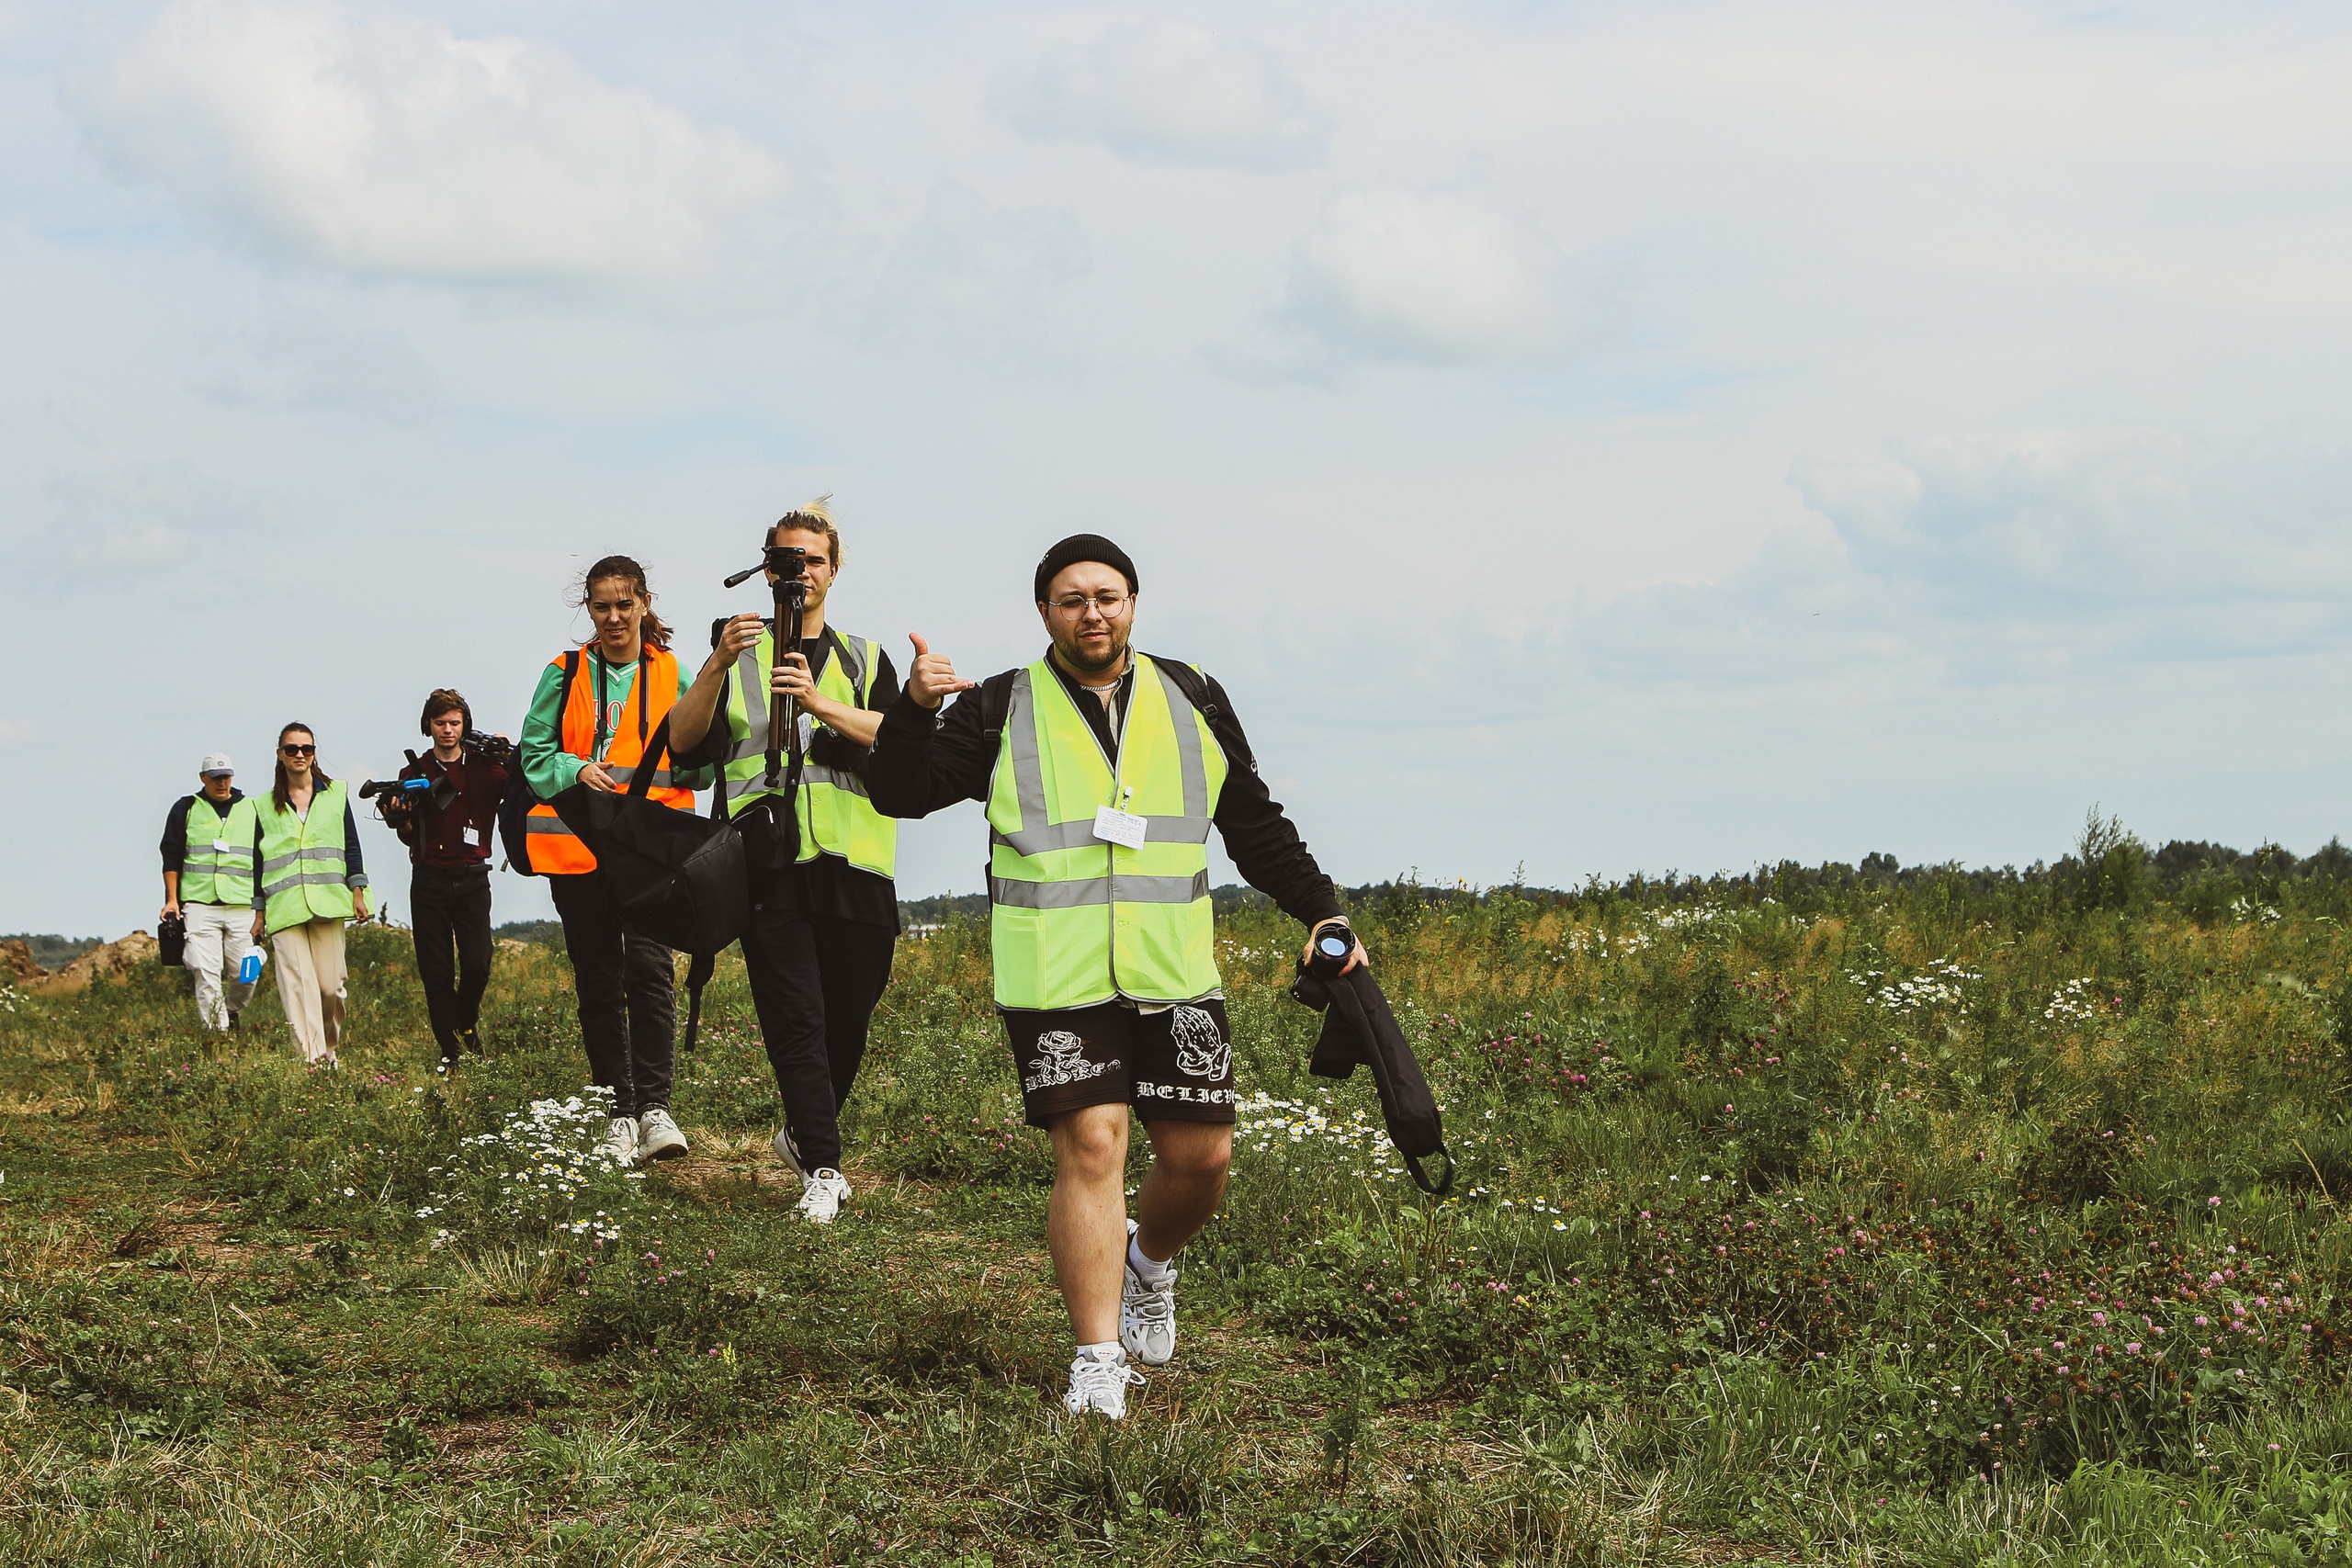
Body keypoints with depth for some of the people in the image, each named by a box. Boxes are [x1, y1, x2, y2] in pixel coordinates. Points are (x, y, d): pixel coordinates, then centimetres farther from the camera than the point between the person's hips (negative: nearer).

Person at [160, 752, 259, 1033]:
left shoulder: (251, 810, 14)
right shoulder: (186, 809, 10)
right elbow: (171, 856, 11)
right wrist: (171, 899, 3)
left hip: (242, 905, 1)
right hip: (199, 905, -1)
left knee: (246, 973, -4)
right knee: (205, 973, -11)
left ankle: (232, 1012, 23)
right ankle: (216, 1030, -11)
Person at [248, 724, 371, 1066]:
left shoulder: (334, 795, 13)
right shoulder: (266, 806, 13)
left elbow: (351, 846, 11)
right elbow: (259, 861, 15)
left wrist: (358, 893, 3)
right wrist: (259, 913, 13)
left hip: (327, 902, 0)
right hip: (284, 907, 0)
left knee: (330, 984, -3)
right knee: (297, 983, -13)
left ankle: (329, 1048, 18)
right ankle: (311, 1059, -19)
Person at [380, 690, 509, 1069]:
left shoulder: (485, 767, 6)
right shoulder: (415, 773, 8)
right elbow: (411, 837, 5)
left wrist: (509, 758, -16)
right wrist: (398, 817, -16)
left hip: (472, 878, -1)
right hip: (430, 879, 1)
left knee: (477, 965, -10)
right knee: (436, 972, -1)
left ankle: (467, 1024, 18)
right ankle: (450, 1049, 8)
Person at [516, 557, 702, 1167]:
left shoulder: (671, 676, 8)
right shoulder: (565, 675, 8)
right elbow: (534, 754, 7)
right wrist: (576, 770, -12)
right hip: (578, 843, 2)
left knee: (651, 967, -18)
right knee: (598, 981, 4)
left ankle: (655, 1106, -19)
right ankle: (618, 1113, 11)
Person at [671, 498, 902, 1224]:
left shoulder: (865, 659, 17)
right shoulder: (742, 656, 14)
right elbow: (683, 737, -1)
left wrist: (821, 703, -20)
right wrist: (719, 663, -17)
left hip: (853, 864, 2)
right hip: (770, 863, -2)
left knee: (849, 1016, 7)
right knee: (796, 1019, -8)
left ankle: (803, 1132, 29)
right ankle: (821, 1167, -8)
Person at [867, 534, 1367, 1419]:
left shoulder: (1190, 702, 12)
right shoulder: (1003, 711, 4)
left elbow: (1256, 828, 18)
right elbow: (900, 794, -3)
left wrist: (1320, 912, 9)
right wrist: (914, 710, -20)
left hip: (1173, 976, 3)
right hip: (1055, 979, -3)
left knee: (1201, 1153, 2)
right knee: (1090, 1149, -11)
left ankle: (1150, 1263, 35)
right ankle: (1098, 1365, -6)